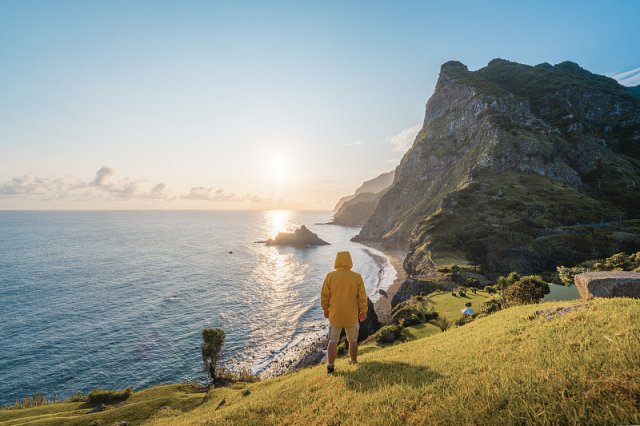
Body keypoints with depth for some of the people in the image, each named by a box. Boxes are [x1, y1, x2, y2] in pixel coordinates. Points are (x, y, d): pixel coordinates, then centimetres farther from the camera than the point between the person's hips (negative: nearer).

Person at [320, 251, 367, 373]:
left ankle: (330, 366, 15)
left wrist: (326, 310, 11)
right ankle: (354, 362, 34)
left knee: (333, 341, 14)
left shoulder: (330, 276, -10)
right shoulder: (357, 277, -11)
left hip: (335, 315, 0)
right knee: (353, 340, 21)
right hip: (352, 316, 0)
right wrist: (363, 311, 9)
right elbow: (362, 297, -5)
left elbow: (324, 296, -4)